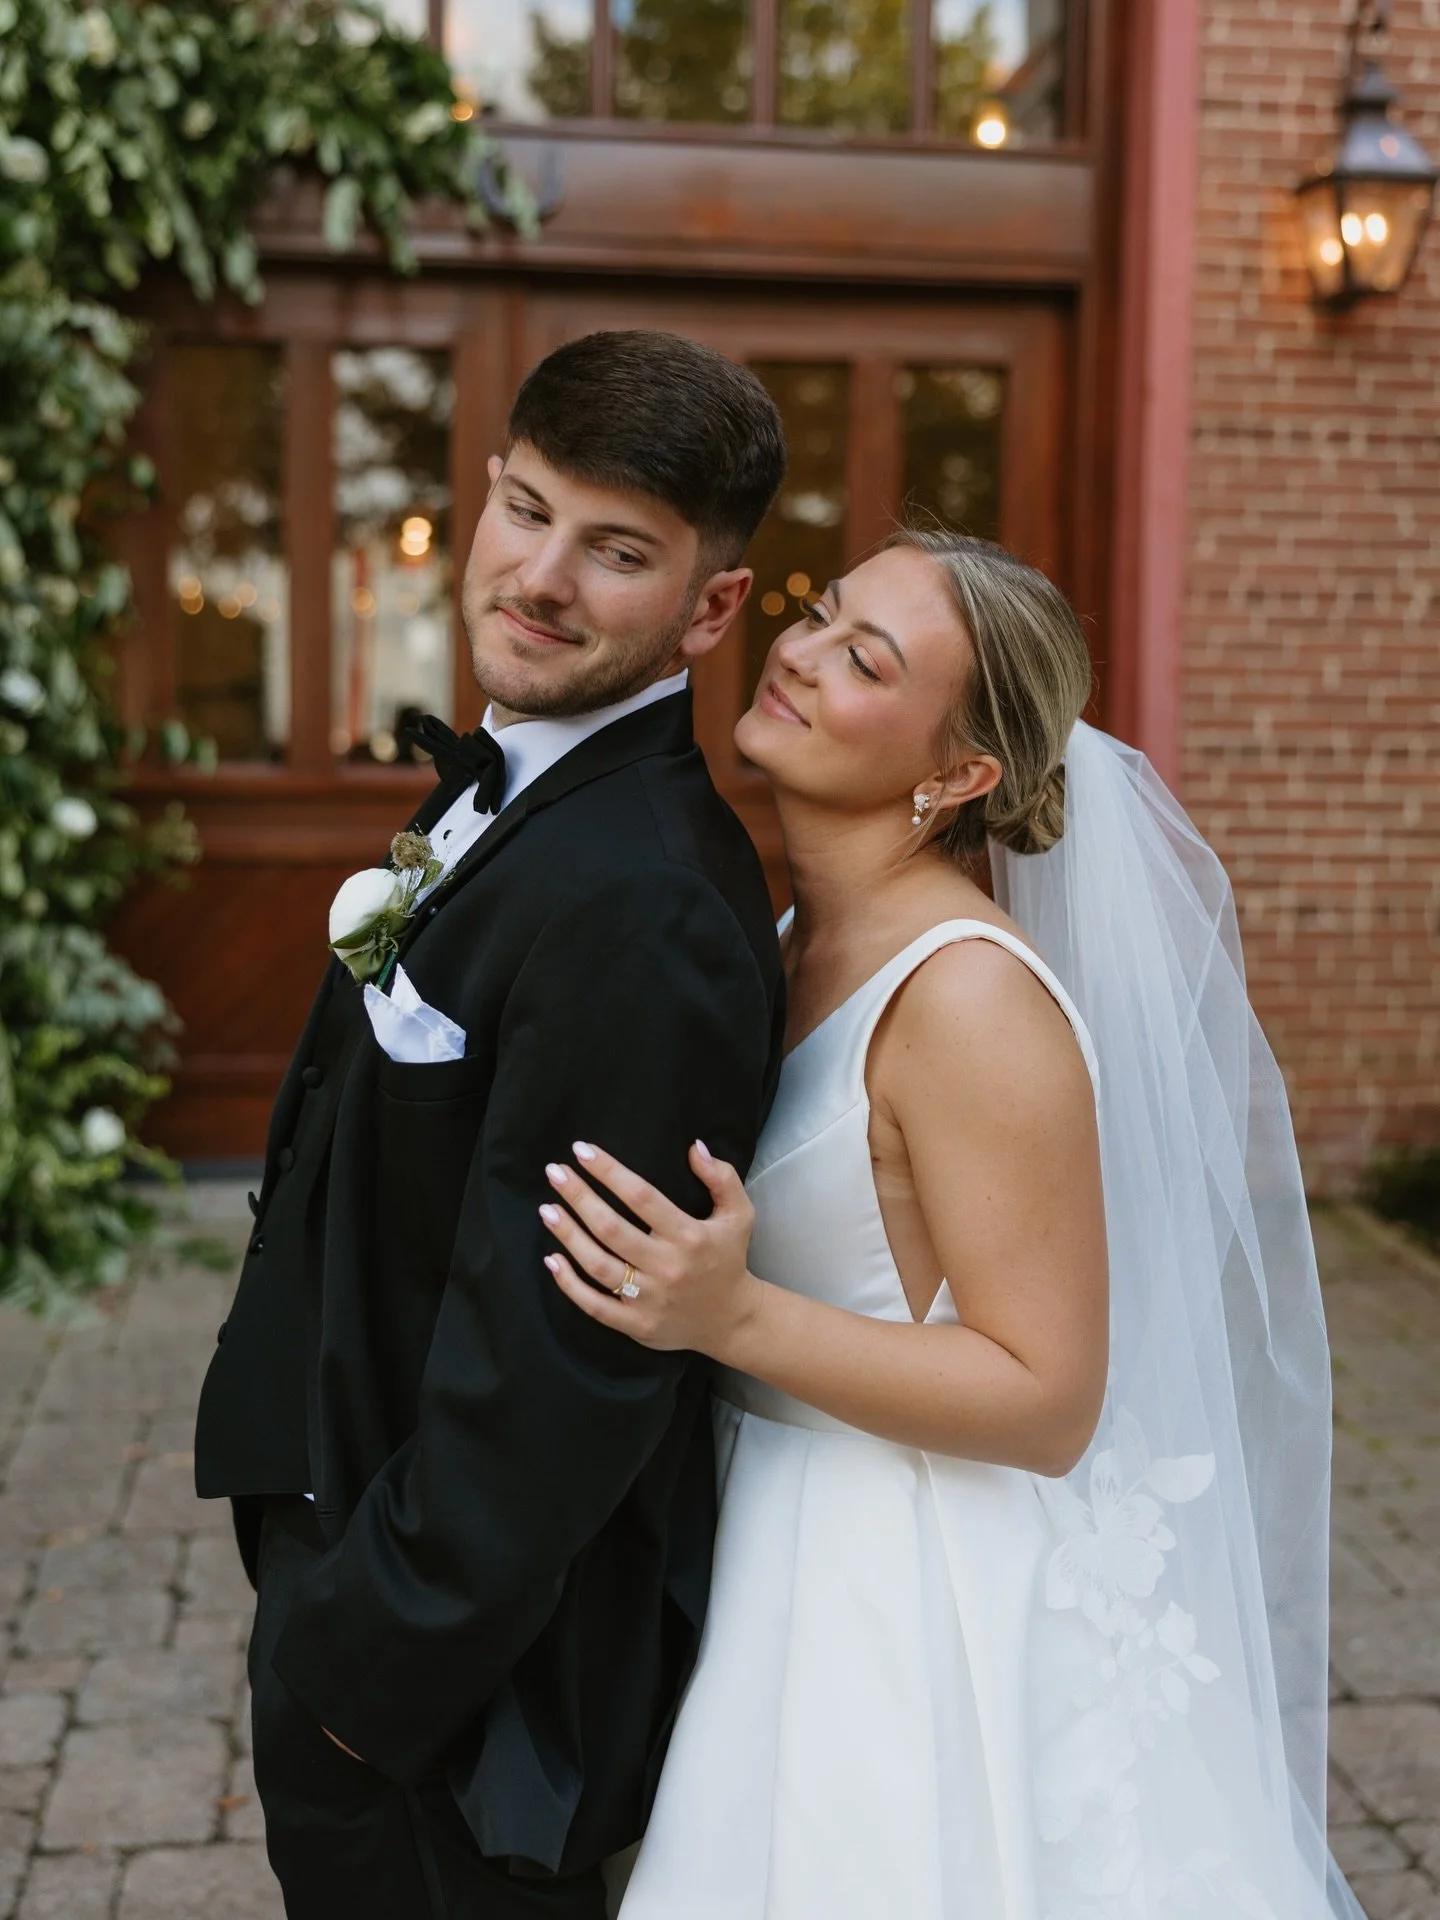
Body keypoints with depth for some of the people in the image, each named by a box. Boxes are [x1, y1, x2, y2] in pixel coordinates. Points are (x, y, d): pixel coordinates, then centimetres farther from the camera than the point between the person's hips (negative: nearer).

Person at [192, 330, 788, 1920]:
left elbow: (561, 1352, -27)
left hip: (465, 1651, -9)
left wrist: (379, 1654, -16)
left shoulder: (642, 908, -29)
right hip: (355, 1549, 9)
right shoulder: (503, 796, 4)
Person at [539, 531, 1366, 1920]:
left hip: (917, 1622, -8)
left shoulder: (971, 995, -24)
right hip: (789, 1561, 8)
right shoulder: (806, 941, 2)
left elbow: (1049, 1403, -22)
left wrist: (733, 1316, -29)